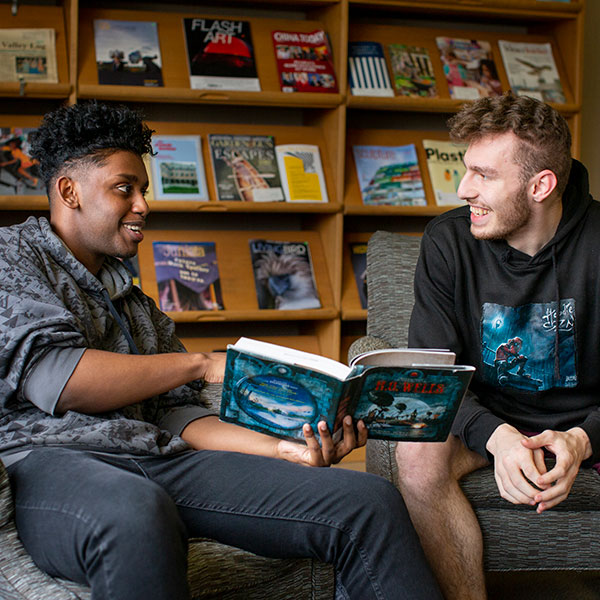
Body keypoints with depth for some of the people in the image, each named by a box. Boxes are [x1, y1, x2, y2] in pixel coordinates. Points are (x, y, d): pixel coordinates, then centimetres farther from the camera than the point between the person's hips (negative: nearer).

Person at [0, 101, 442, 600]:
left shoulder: (134, 300, 31)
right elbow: (51, 378, -8)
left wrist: (283, 449, 1)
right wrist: (203, 365, -2)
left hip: (161, 456, 6)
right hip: (47, 457, -6)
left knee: (368, 503, -16)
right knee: (135, 518, -45)